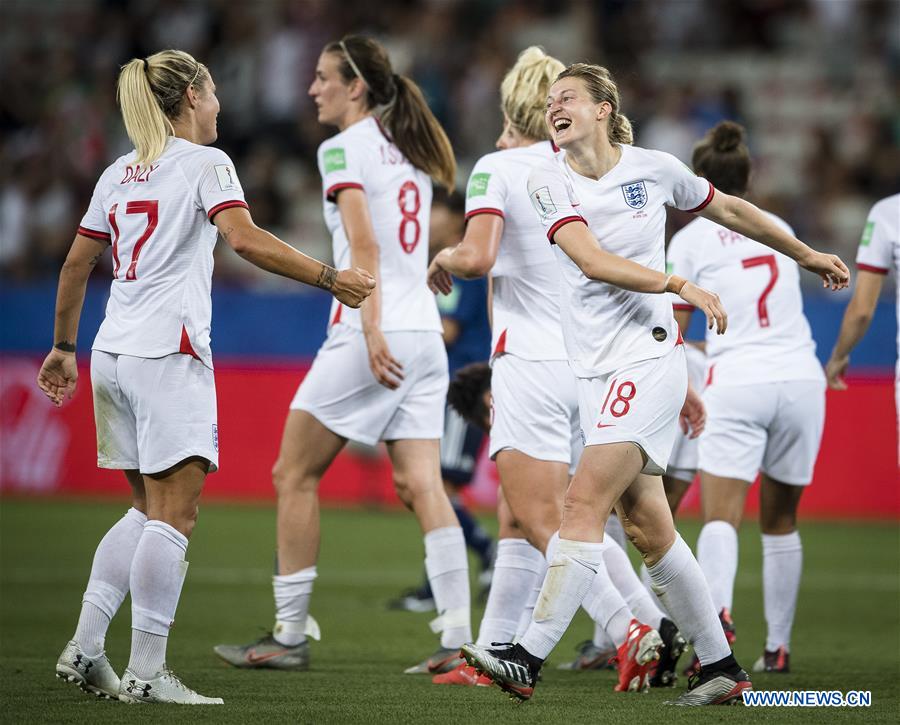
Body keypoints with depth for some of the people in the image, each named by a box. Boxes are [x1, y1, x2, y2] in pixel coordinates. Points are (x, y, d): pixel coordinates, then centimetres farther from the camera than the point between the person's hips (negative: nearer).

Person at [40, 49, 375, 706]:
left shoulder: (119, 174, 17)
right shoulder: (204, 163, -3)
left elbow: (76, 265, 21)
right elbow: (244, 239, -19)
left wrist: (63, 347, 30)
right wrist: (331, 278, -19)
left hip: (113, 356, 8)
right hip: (168, 355, -8)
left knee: (150, 508, 15)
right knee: (175, 514, -7)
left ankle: (83, 651, 9)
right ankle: (147, 673, -12)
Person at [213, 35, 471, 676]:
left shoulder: (344, 149, -6)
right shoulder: (408, 153, 18)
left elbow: (364, 245, -18)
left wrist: (371, 332, -25)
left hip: (375, 335, -7)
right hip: (425, 334, 7)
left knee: (295, 476, 4)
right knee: (421, 485, 1)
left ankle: (290, 635, 6)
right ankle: (457, 639, -9)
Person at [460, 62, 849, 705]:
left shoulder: (654, 168, 1)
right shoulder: (550, 182, 2)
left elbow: (732, 210, 18)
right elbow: (593, 261, -13)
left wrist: (807, 255, 29)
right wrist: (678, 284, -23)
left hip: (649, 358, -4)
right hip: (597, 370, 4)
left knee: (586, 499, -16)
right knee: (646, 526, 5)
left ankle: (529, 660, -19)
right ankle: (721, 666, 15)